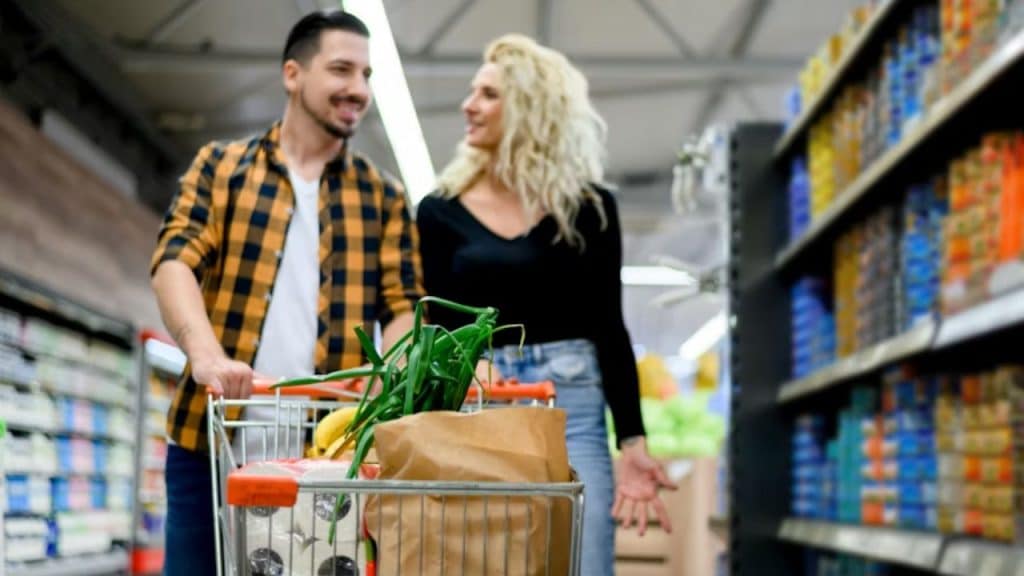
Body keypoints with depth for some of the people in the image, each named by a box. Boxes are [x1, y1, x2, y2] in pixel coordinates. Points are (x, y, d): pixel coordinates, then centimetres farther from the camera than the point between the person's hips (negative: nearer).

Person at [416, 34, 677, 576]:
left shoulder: (589, 207, 6)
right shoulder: (441, 211, 8)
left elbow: (609, 330, 4)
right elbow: (435, 332, 6)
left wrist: (632, 442, -4)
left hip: (571, 410, -1)